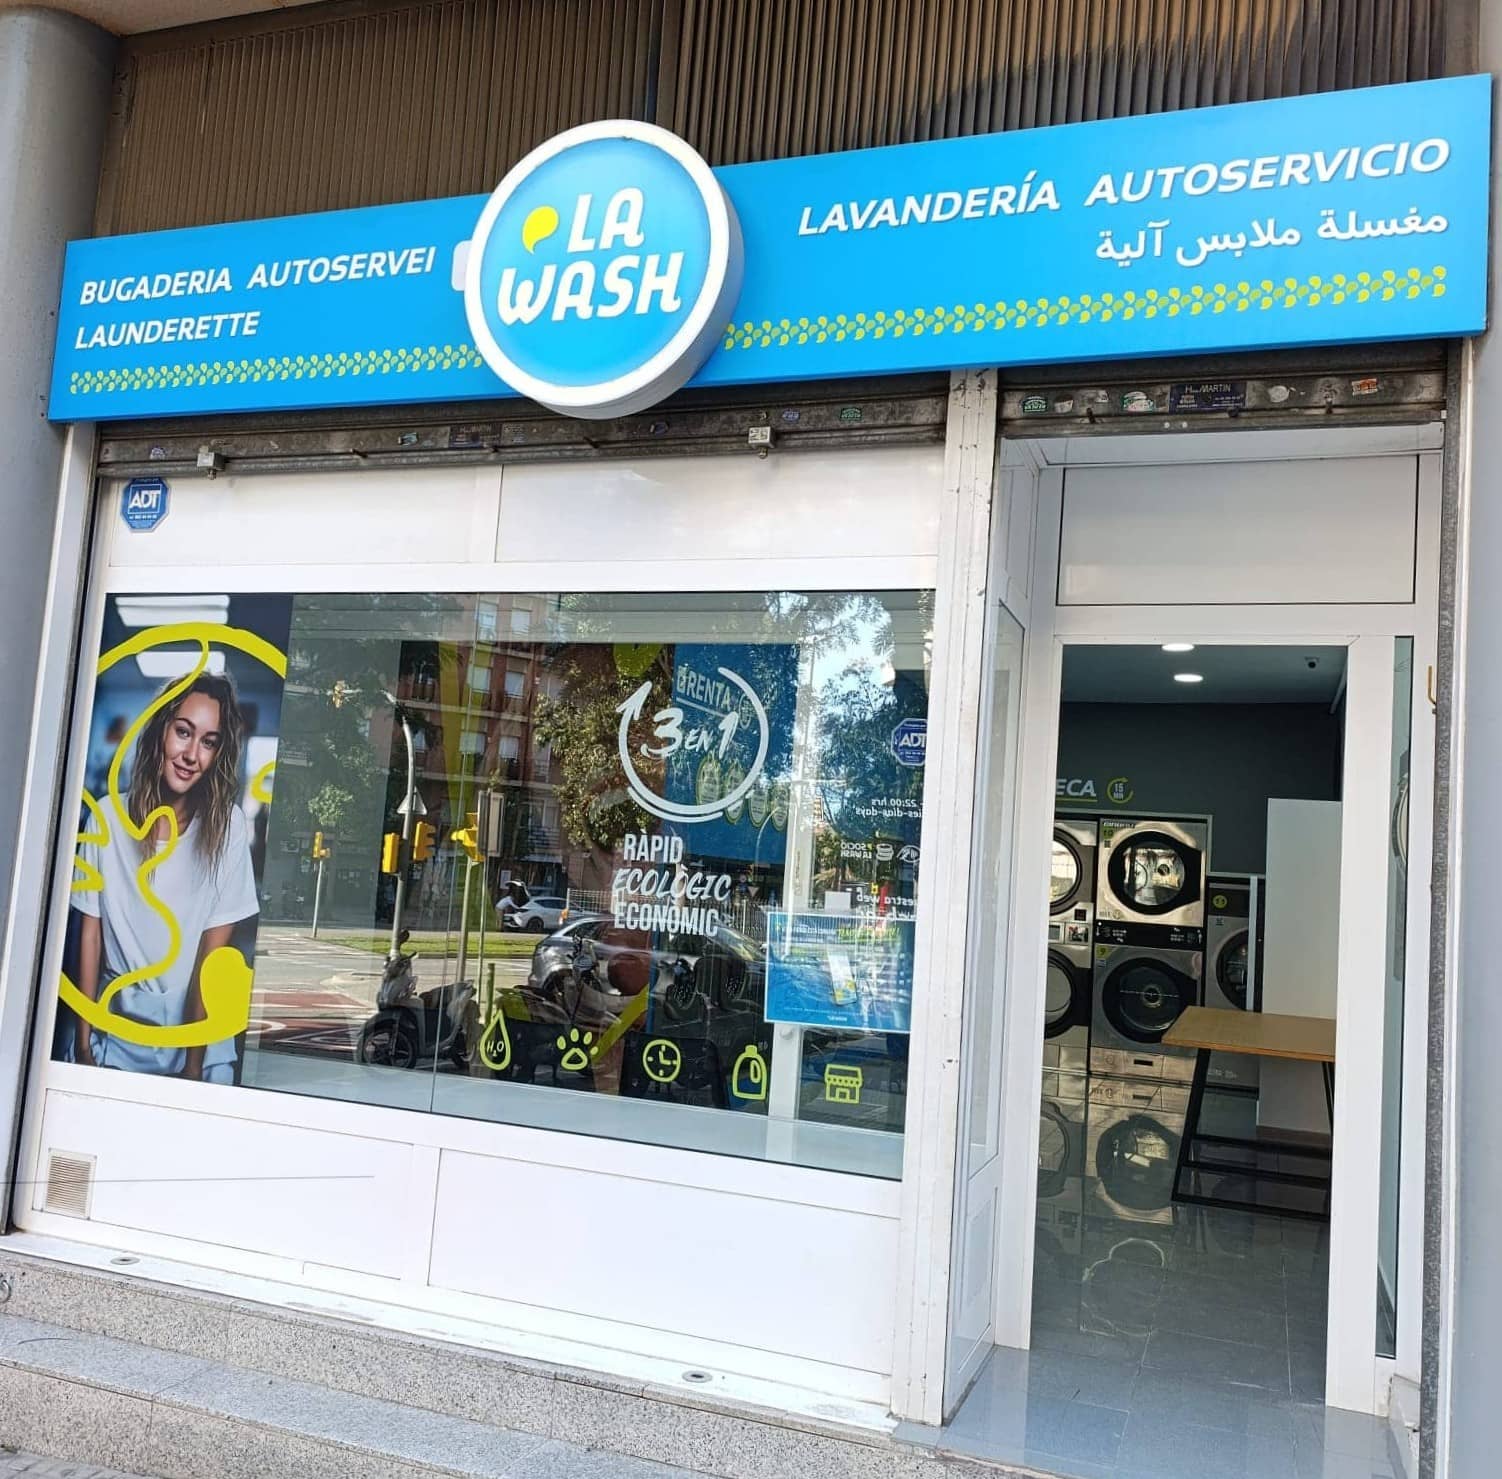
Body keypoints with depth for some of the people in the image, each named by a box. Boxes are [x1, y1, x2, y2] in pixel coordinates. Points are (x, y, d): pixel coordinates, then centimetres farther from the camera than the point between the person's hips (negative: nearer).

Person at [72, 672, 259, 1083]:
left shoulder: (227, 825, -13)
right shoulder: (109, 815, -6)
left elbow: (213, 948, -12)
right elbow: (90, 929, -1)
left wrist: (193, 1064, -13)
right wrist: (83, 1041, -2)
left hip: (196, 1028, -2)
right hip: (116, 1022, 2)